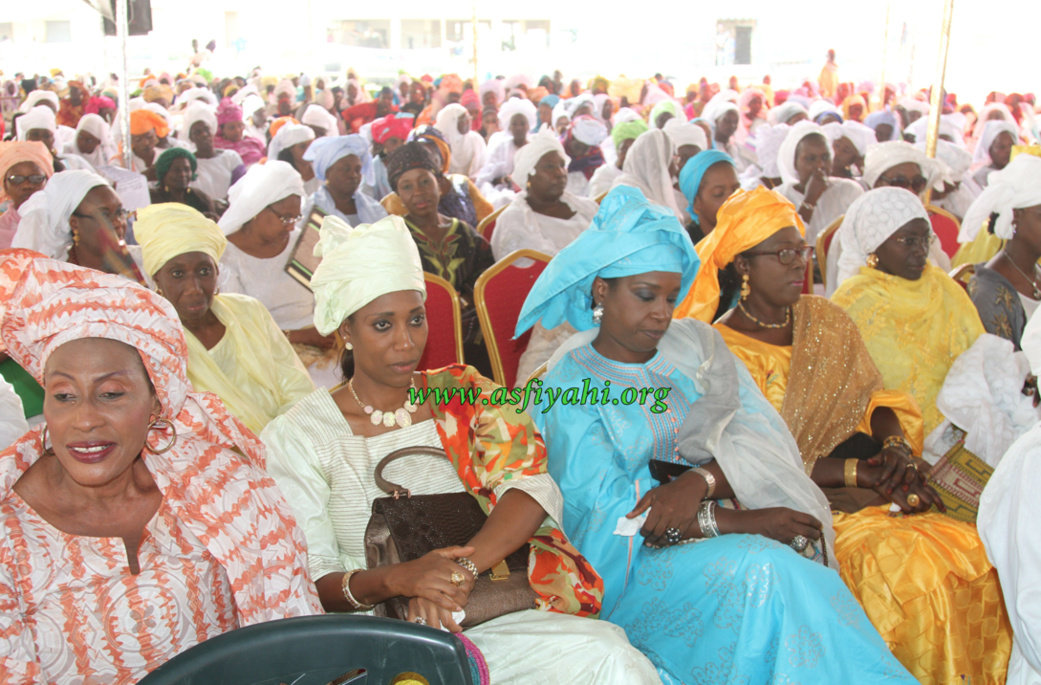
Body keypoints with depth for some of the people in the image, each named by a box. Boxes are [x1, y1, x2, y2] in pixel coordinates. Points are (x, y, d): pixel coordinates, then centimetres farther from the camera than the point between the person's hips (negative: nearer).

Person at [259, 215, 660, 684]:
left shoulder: (462, 394, 10)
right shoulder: (297, 437, 3)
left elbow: (534, 490, -5)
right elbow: (313, 583, -2)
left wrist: (459, 569, -22)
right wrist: (396, 579, -23)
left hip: (488, 610, 3)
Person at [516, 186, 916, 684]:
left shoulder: (695, 344, 13)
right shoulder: (569, 383, -3)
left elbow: (758, 433, 2)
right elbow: (610, 514, -11)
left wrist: (699, 482, -20)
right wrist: (745, 523, -17)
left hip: (720, 536, 4)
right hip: (632, 567, -3)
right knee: (762, 573, -30)